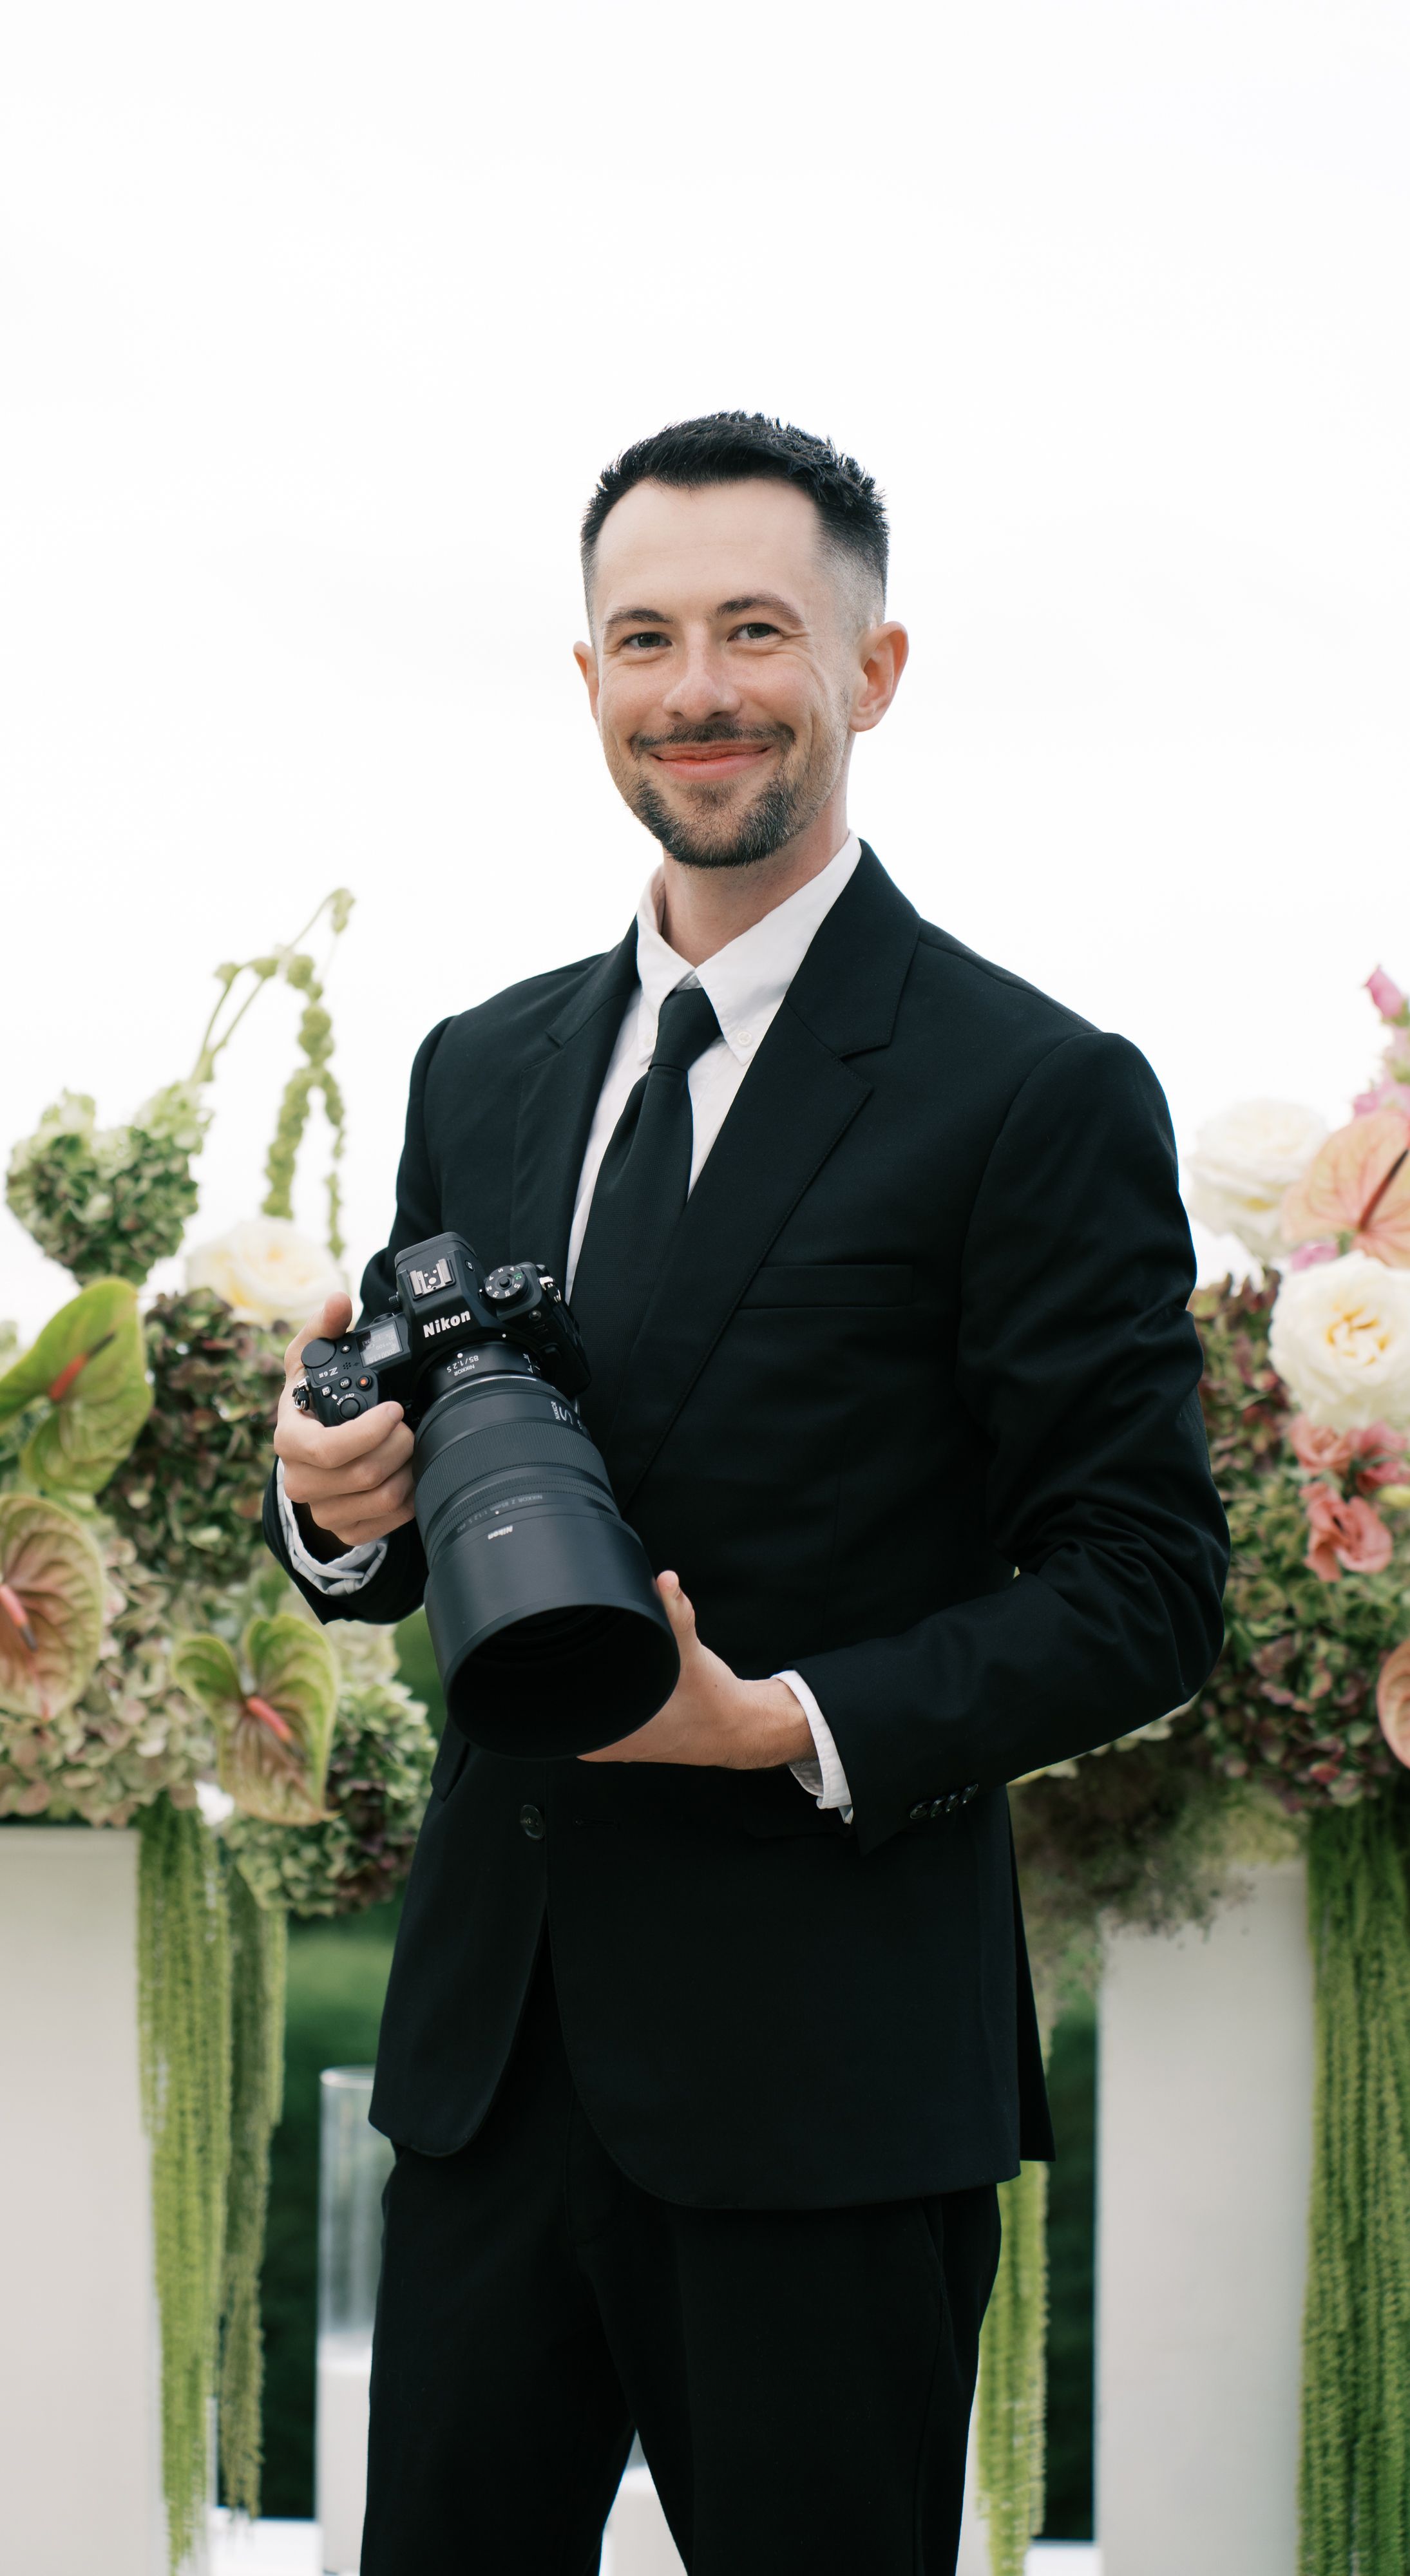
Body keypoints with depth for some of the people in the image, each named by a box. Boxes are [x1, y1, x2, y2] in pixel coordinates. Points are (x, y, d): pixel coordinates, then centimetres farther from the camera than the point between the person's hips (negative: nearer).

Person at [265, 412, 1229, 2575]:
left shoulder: (1038, 1098, -6)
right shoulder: (483, 1072, 13)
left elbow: (1144, 1590, -7)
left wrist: (787, 1724, -19)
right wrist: (340, 1503, -5)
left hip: (829, 2075, -5)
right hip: (493, 2044, 5)